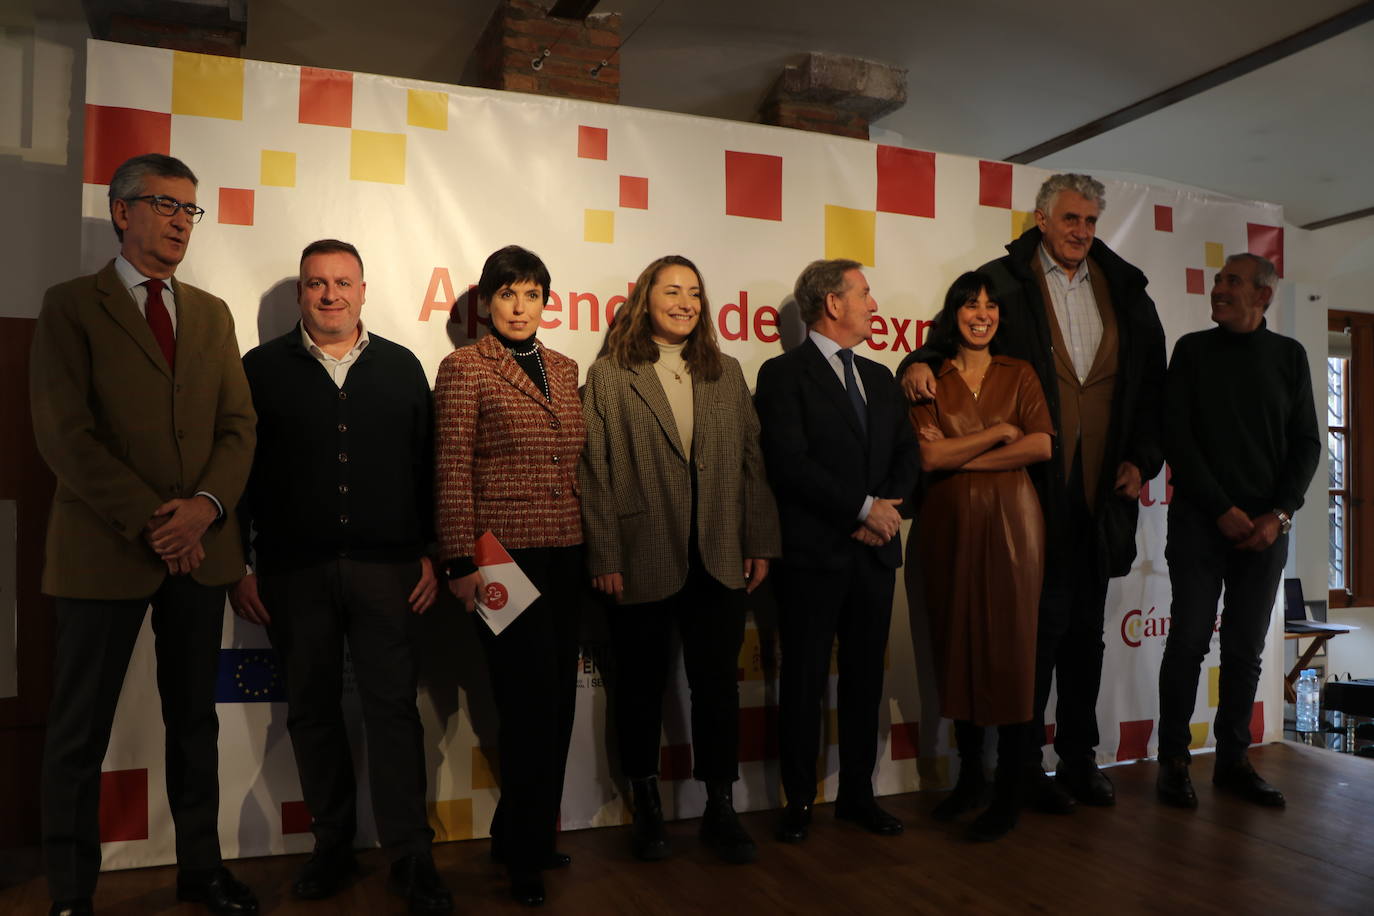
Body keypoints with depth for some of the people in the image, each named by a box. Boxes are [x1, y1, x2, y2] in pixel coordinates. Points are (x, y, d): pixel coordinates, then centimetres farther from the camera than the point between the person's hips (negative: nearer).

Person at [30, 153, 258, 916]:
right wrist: (150, 521, -15)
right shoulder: (71, 304, 0)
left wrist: (206, 504, -11)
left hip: (199, 546, 4)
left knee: (195, 719, 13)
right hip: (105, 550, -4)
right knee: (80, 731, 7)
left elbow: (238, 424, 6)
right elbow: (64, 433, -9)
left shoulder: (212, 314, 13)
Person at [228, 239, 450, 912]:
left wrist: (431, 554, 2)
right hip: (293, 572, 1)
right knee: (312, 710, 10)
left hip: (386, 567, 0)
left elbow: (426, 467, 8)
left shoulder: (401, 368, 9)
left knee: (394, 706, 0)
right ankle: (333, 846, 25)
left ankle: (410, 857, 9)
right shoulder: (262, 368, 7)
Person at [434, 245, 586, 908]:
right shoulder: (464, 367, -2)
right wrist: (461, 562, -12)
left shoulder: (564, 369, 14)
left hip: (565, 555, 6)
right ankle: (526, 853, 17)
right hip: (505, 555, -6)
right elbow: (452, 472, -7)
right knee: (533, 699, -2)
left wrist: (595, 547, 12)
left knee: (556, 701, 11)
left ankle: (524, 837, 30)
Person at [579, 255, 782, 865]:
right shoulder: (609, 376, 1)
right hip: (643, 560, -2)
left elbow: (752, 461, 9)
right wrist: (604, 557, -9)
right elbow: (595, 472, -4)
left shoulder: (726, 373, 11)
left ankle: (720, 809, 22)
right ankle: (647, 809, 27)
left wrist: (761, 543, 4)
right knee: (642, 684, 10)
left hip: (718, 561, 3)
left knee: (718, 682, 7)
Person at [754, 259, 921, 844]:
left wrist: (886, 507, -5)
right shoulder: (783, 374, -4)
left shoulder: (880, 378, 18)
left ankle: (857, 795, 25)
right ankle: (798, 801, 17)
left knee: (864, 679, 12)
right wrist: (863, 507, -14)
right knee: (804, 682, 4)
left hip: (874, 552, 6)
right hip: (814, 554, -6)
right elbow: (789, 463, -15)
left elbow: (907, 455, 14)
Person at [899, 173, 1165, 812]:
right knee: (1039, 626, 0)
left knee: (1085, 629, 14)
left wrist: (1142, 459, 6)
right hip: (1033, 487, -5)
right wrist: (918, 363, -21)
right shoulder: (1002, 282, -1)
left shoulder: (1125, 288, 12)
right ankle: (1024, 764, 15)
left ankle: (1079, 757, 28)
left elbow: (1153, 382, 15)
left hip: (1103, 488, 5)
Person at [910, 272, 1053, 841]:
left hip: (1009, 521, -1)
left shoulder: (1019, 374, 8)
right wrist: (999, 432, -7)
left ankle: (1008, 794, 9)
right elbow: (928, 456, -8)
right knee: (957, 644, 7)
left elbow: (1041, 445, -6)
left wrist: (961, 455, -9)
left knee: (1010, 647, -1)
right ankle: (969, 776, 22)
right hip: (950, 523, 1)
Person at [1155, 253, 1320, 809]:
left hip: (1265, 527, 2)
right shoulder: (1193, 350, 4)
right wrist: (1223, 509, -9)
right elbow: (1176, 437, -3)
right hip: (1199, 520, -2)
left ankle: (1233, 760, 17)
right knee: (1189, 642, -4)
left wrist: (1279, 514, -6)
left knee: (1245, 650, 6)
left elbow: (1307, 444, 8)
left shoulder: (1289, 356, 10)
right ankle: (1173, 761, 6)